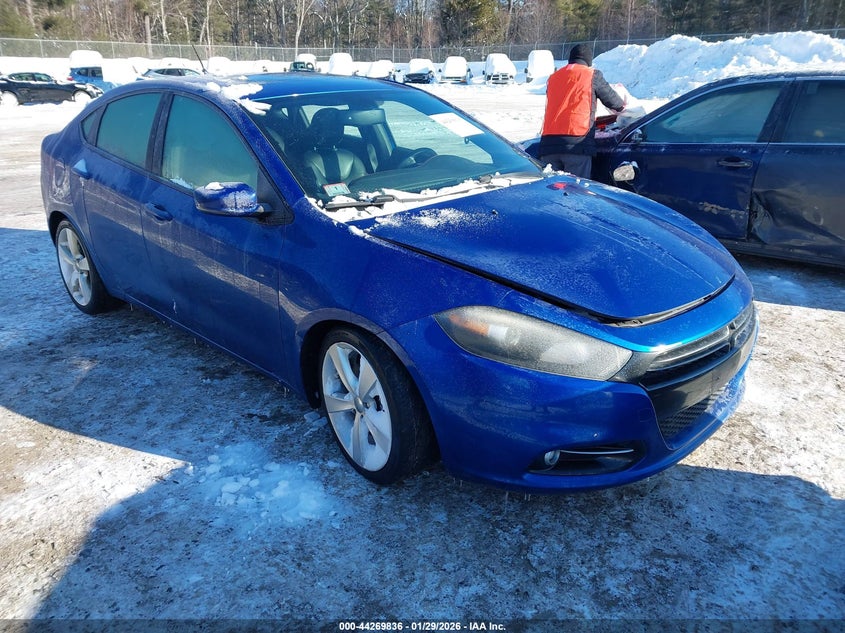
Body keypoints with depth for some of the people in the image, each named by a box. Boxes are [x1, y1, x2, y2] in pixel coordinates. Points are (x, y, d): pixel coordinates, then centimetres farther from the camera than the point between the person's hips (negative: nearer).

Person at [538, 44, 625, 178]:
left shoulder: (553, 77, 24)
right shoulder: (592, 74, 10)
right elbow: (611, 99, 20)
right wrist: (622, 105, 44)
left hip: (548, 143, 4)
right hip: (577, 143, -4)